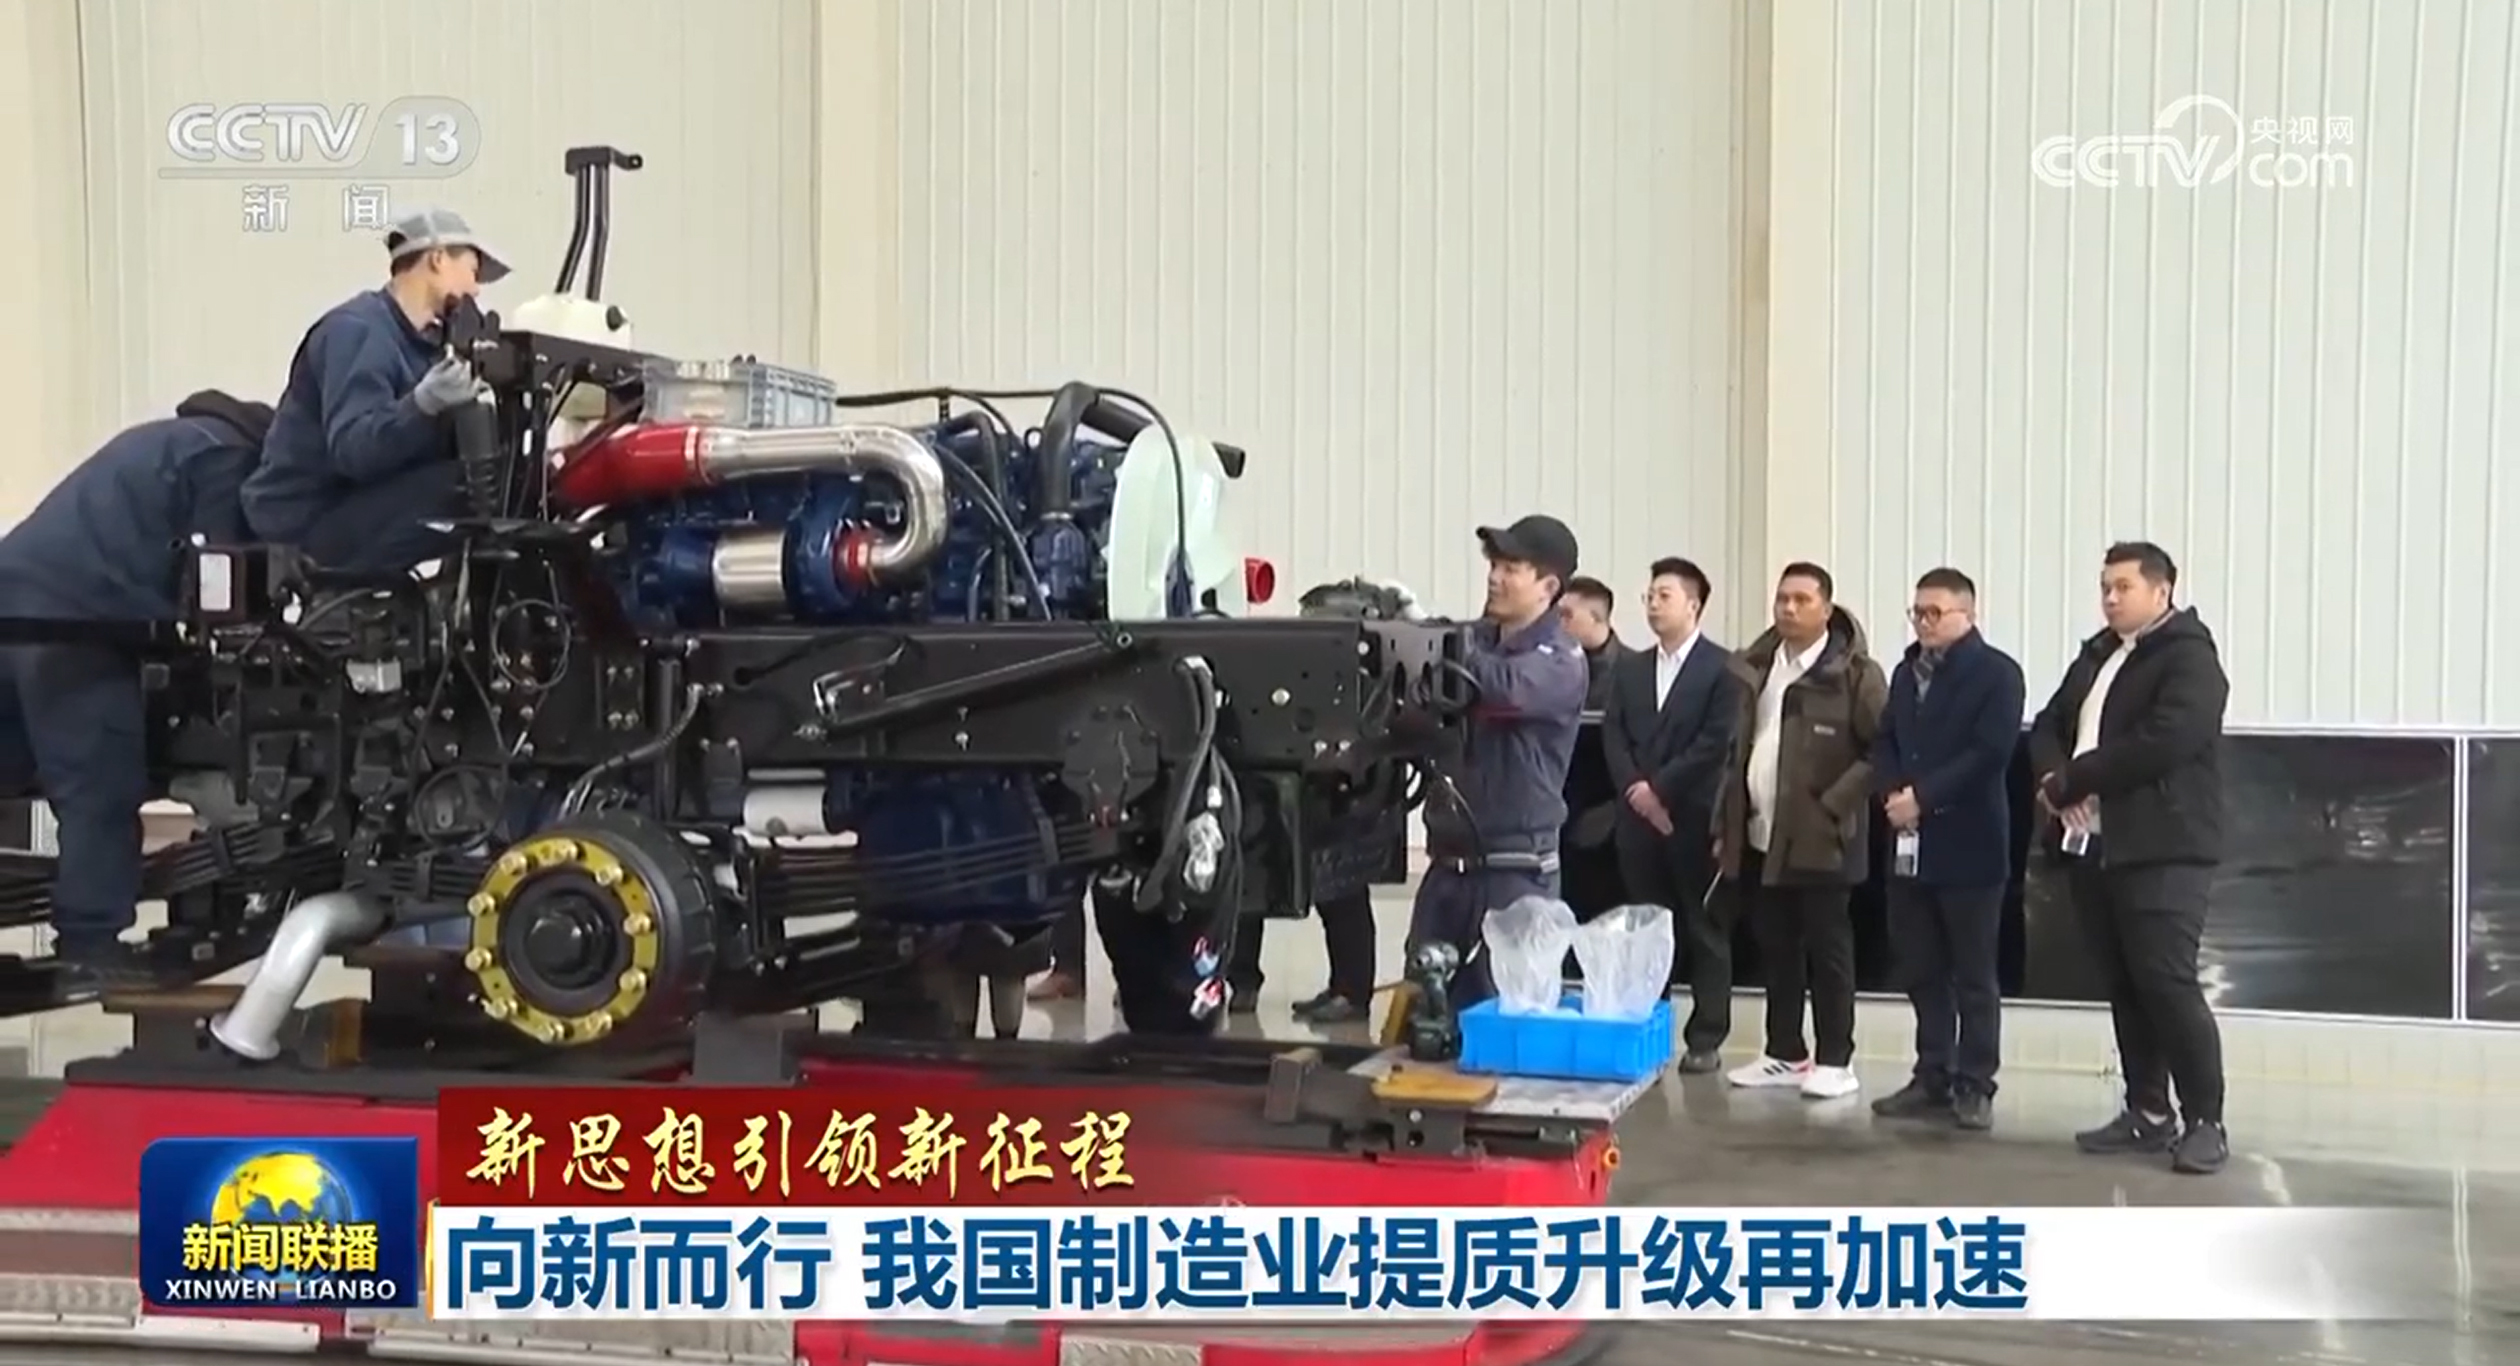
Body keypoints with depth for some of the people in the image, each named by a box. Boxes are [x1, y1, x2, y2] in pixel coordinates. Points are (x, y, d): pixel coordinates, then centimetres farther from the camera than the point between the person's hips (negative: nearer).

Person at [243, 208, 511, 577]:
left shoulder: (422, 339, 12)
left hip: (358, 504, 10)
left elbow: (441, 443, 3)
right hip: (309, 518, -10)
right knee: (471, 491, -27)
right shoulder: (357, 330, -17)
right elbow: (352, 451, -30)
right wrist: (423, 405, -44)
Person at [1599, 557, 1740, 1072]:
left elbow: (1715, 742, -11)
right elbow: (1613, 734, 8)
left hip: (1695, 817, -5)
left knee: (1705, 930, 1)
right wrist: (1633, 788, -8)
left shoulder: (1721, 667, -2)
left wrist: (1658, 787, -13)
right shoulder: (1631, 668, 15)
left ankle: (1704, 1038, 5)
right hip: (1638, 816, 5)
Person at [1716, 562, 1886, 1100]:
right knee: (1776, 949, 12)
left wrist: (1834, 805, -16)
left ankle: (1835, 1060, 8)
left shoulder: (1855, 673, -8)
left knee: (1827, 950, 1)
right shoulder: (1753, 668, 12)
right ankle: (1784, 1054, 21)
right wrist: (1727, 822, 11)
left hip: (1819, 838, -6)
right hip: (1760, 836, 6)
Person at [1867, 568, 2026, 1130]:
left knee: (1973, 974, 2)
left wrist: (1923, 797, -17)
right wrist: (1892, 793, -7)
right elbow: (1884, 741, 13)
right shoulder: (1906, 672, 16)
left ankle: (1974, 1086, 8)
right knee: (1922, 971, 9)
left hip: (1968, 845, -6)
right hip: (1911, 845, 6)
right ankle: (1933, 1079, 17)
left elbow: (1990, 753, -16)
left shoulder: (1997, 672, -6)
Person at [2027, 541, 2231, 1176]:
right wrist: (2055, 779, -7)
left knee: (2168, 984, -11)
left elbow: (2158, 745, -20)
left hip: (2163, 851, -8)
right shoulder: (2097, 655, 18)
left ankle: (2205, 1122, -2)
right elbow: (2048, 727, 16)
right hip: (2094, 846, 8)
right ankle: (2149, 1114, 19)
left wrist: (2068, 782, -13)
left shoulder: (2189, 658, -7)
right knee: (2124, 987, 10)